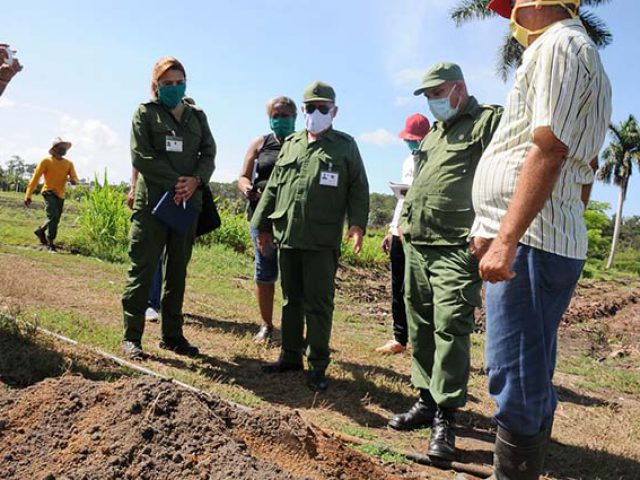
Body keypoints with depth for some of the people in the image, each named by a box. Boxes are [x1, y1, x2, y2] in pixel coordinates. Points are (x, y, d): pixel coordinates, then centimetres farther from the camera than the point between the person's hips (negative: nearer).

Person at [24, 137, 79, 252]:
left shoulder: (69, 164, 6)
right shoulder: (46, 162, -7)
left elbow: (75, 178, 0)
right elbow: (35, 178, -7)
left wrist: (73, 180, -27)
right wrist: (28, 195, -10)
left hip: (60, 195, 5)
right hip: (49, 193, -5)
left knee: (55, 220, 13)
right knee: (53, 217, -19)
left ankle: (40, 230, 42)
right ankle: (50, 244, -9)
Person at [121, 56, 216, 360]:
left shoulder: (197, 116, 16)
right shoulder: (145, 112, 5)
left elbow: (209, 154, 8)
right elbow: (141, 156, -6)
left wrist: (196, 181, -12)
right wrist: (175, 183, -14)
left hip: (189, 201, 4)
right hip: (152, 200, -4)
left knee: (178, 270, 7)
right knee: (143, 267, -3)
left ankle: (172, 334, 15)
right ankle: (132, 337, 4)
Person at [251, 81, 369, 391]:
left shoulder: (345, 146, 5)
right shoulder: (290, 144, 16)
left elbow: (358, 189, 2)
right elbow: (273, 188, 17)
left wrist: (357, 223, -12)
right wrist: (263, 224, 15)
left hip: (322, 241, -4)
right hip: (286, 237, 4)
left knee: (318, 303, 0)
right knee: (291, 299, 13)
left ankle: (318, 365, 11)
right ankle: (290, 355, 26)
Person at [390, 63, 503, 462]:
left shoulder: (489, 121, -2)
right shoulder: (433, 134, 23)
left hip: (455, 248, -8)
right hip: (416, 245, 9)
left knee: (450, 329, -10)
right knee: (421, 328, 12)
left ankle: (445, 418, 0)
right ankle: (428, 401, 25)